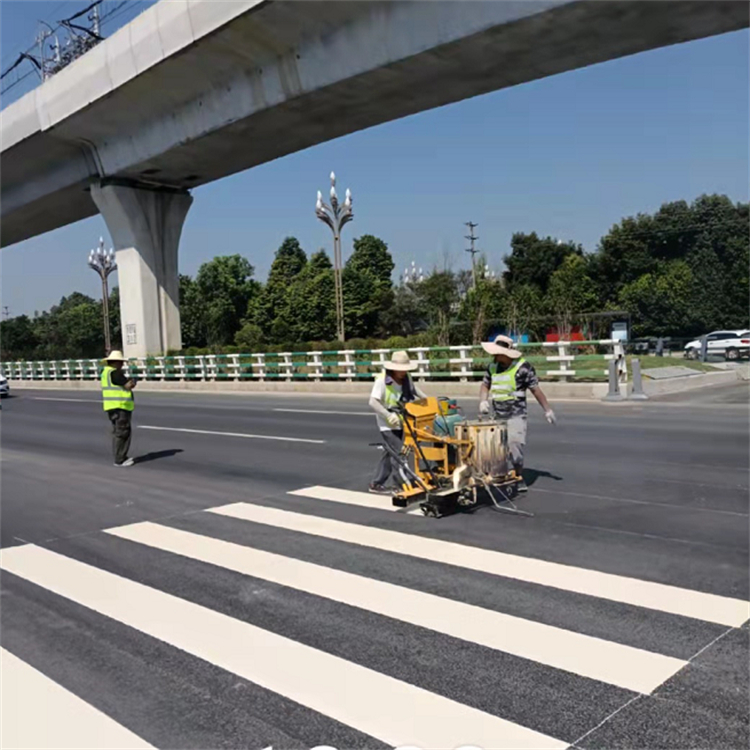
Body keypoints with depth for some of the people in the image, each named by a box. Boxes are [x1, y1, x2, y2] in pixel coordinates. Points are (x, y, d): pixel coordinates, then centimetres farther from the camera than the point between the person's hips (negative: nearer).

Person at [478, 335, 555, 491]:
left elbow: (535, 389, -5)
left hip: (516, 415, -5)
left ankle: (519, 478, 11)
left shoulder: (523, 367, -11)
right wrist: (483, 401, 2)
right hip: (496, 415, 5)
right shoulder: (492, 366, 5)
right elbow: (485, 385, 19)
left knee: (515, 445, -7)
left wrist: (547, 410, -2)